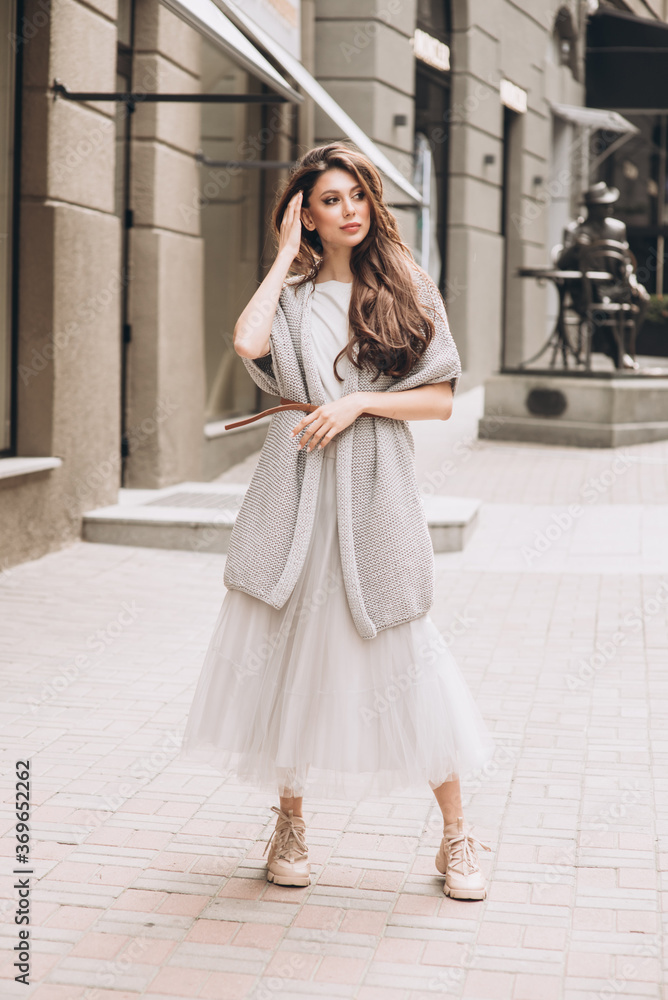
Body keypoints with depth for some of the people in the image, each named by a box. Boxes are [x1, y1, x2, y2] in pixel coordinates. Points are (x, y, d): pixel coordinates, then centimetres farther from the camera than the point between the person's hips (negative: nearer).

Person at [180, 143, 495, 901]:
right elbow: (248, 341, -14)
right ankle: (289, 823, 21)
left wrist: (359, 402, -11)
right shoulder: (292, 293, 9)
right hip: (296, 490, 1)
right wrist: (286, 253, -1)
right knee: (288, 647, 4)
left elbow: (441, 401, 3)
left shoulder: (408, 291, 7)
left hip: (375, 495, -1)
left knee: (405, 656, -1)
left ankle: (456, 838, 11)